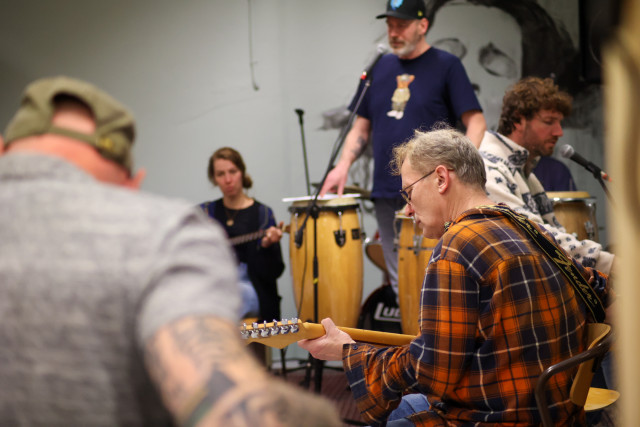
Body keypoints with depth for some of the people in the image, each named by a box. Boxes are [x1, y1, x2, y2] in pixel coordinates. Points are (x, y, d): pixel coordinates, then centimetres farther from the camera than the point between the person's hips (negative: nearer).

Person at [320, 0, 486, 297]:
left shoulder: (446, 66, -1)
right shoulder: (380, 68, 14)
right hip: (386, 194, 5)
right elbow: (362, 126, 19)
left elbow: (475, 122, -6)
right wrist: (343, 165, 2)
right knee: (399, 283, 10)